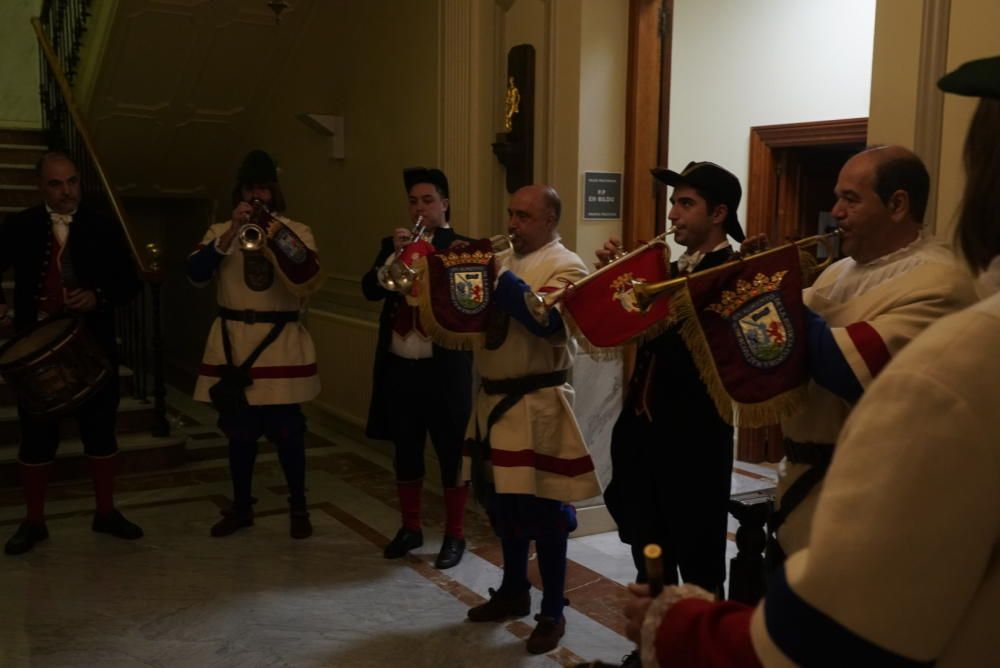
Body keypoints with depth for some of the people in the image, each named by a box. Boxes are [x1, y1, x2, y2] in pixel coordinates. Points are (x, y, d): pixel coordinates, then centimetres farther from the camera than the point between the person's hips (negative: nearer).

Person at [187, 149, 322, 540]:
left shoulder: (296, 231, 2)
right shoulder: (220, 231, 6)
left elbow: (308, 277, -15)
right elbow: (195, 274, -10)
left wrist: (274, 231, -23)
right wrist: (231, 233, -19)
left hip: (282, 344, -2)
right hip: (234, 343, 2)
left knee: (287, 431, 1)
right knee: (240, 432, 11)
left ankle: (298, 508, 16)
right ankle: (241, 507, 25)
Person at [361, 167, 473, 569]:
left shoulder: (461, 247, -2)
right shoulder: (393, 245, 11)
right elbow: (370, 290, -3)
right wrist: (395, 254, -15)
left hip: (443, 369, -4)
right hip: (399, 366, 4)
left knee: (451, 452, 3)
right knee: (405, 452, 14)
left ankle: (454, 536, 16)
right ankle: (410, 528, 29)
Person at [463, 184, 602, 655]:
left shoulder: (566, 266, -8)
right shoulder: (504, 261, 14)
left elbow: (547, 321, -25)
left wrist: (498, 279, -22)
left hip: (537, 406, -7)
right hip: (494, 401, 7)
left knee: (543, 509, -1)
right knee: (502, 501, 16)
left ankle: (552, 613, 12)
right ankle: (513, 591, 33)